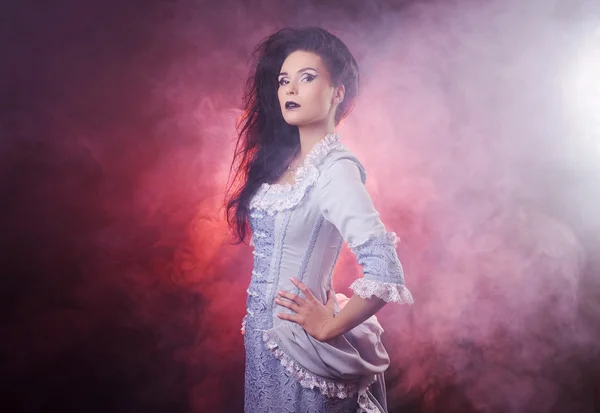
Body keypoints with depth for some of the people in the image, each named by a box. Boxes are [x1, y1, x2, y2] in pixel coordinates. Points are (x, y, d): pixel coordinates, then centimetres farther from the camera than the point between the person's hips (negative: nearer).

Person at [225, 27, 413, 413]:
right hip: (263, 334, 7)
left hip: (296, 341, -7)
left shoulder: (335, 169, -22)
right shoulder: (282, 158, 2)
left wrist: (329, 326, -17)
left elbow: (385, 272, -31)